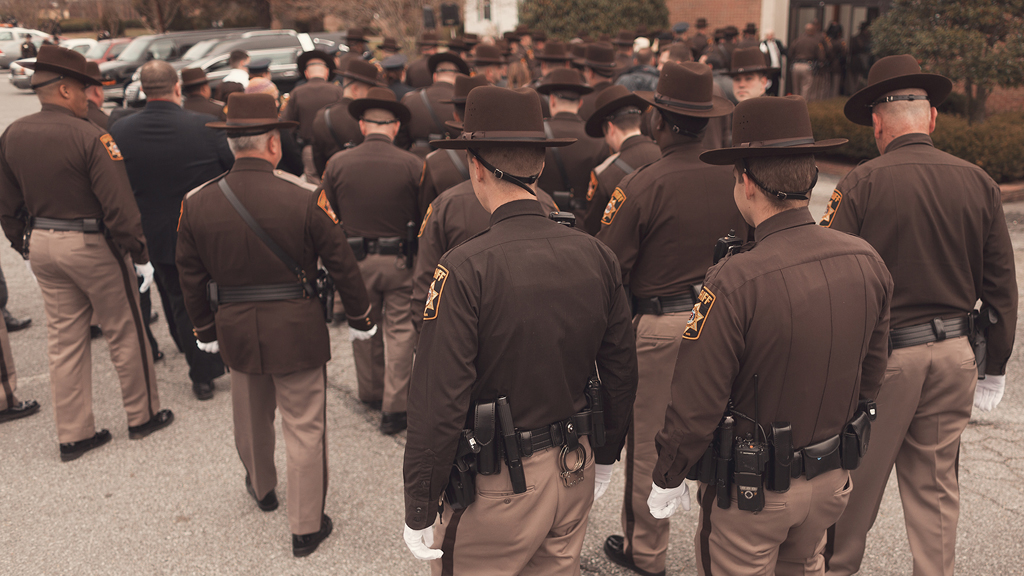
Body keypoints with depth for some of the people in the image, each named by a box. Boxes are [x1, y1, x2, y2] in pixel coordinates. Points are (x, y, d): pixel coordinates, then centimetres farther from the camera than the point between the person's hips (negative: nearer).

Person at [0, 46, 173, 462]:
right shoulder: (90, 137, -17)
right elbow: (118, 206, -19)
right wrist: (140, 255, -11)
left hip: (43, 245, 6)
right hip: (93, 245, -6)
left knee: (64, 340, 13)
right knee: (124, 333, 10)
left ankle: (73, 435, 22)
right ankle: (142, 416, 24)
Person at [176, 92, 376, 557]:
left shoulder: (196, 203, -5)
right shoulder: (305, 197, -16)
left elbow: (191, 278, 5)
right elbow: (341, 263, -9)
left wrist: (205, 330, 19)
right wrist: (360, 316, 6)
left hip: (236, 329, 4)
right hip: (297, 329, -4)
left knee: (252, 417, 26)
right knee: (304, 429, 9)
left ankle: (260, 488, 52)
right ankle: (306, 527, 20)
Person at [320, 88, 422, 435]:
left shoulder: (337, 164, -6)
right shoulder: (412, 164, -11)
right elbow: (426, 215, -4)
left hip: (355, 260, 2)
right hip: (400, 261, -2)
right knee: (400, 330, 7)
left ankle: (371, 393, 35)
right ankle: (395, 407, 10)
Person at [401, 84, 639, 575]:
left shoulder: (466, 269, -22)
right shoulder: (597, 256, -5)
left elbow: (439, 401, -21)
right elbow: (621, 372, 4)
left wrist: (419, 510, -10)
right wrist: (603, 454, 18)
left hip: (497, 488, -5)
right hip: (574, 474, 6)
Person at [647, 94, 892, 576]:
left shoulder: (735, 280, -28)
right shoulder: (866, 261, -8)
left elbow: (696, 402, -23)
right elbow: (872, 370, 5)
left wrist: (667, 476, -7)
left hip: (752, 487, -6)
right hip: (834, 478, 6)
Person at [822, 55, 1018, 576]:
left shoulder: (863, 183, -12)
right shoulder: (978, 183, 1)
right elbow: (1001, 286, 6)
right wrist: (994, 367, 15)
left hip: (881, 352, -4)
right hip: (953, 354, 4)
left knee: (856, 480, 12)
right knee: (936, 488, 16)